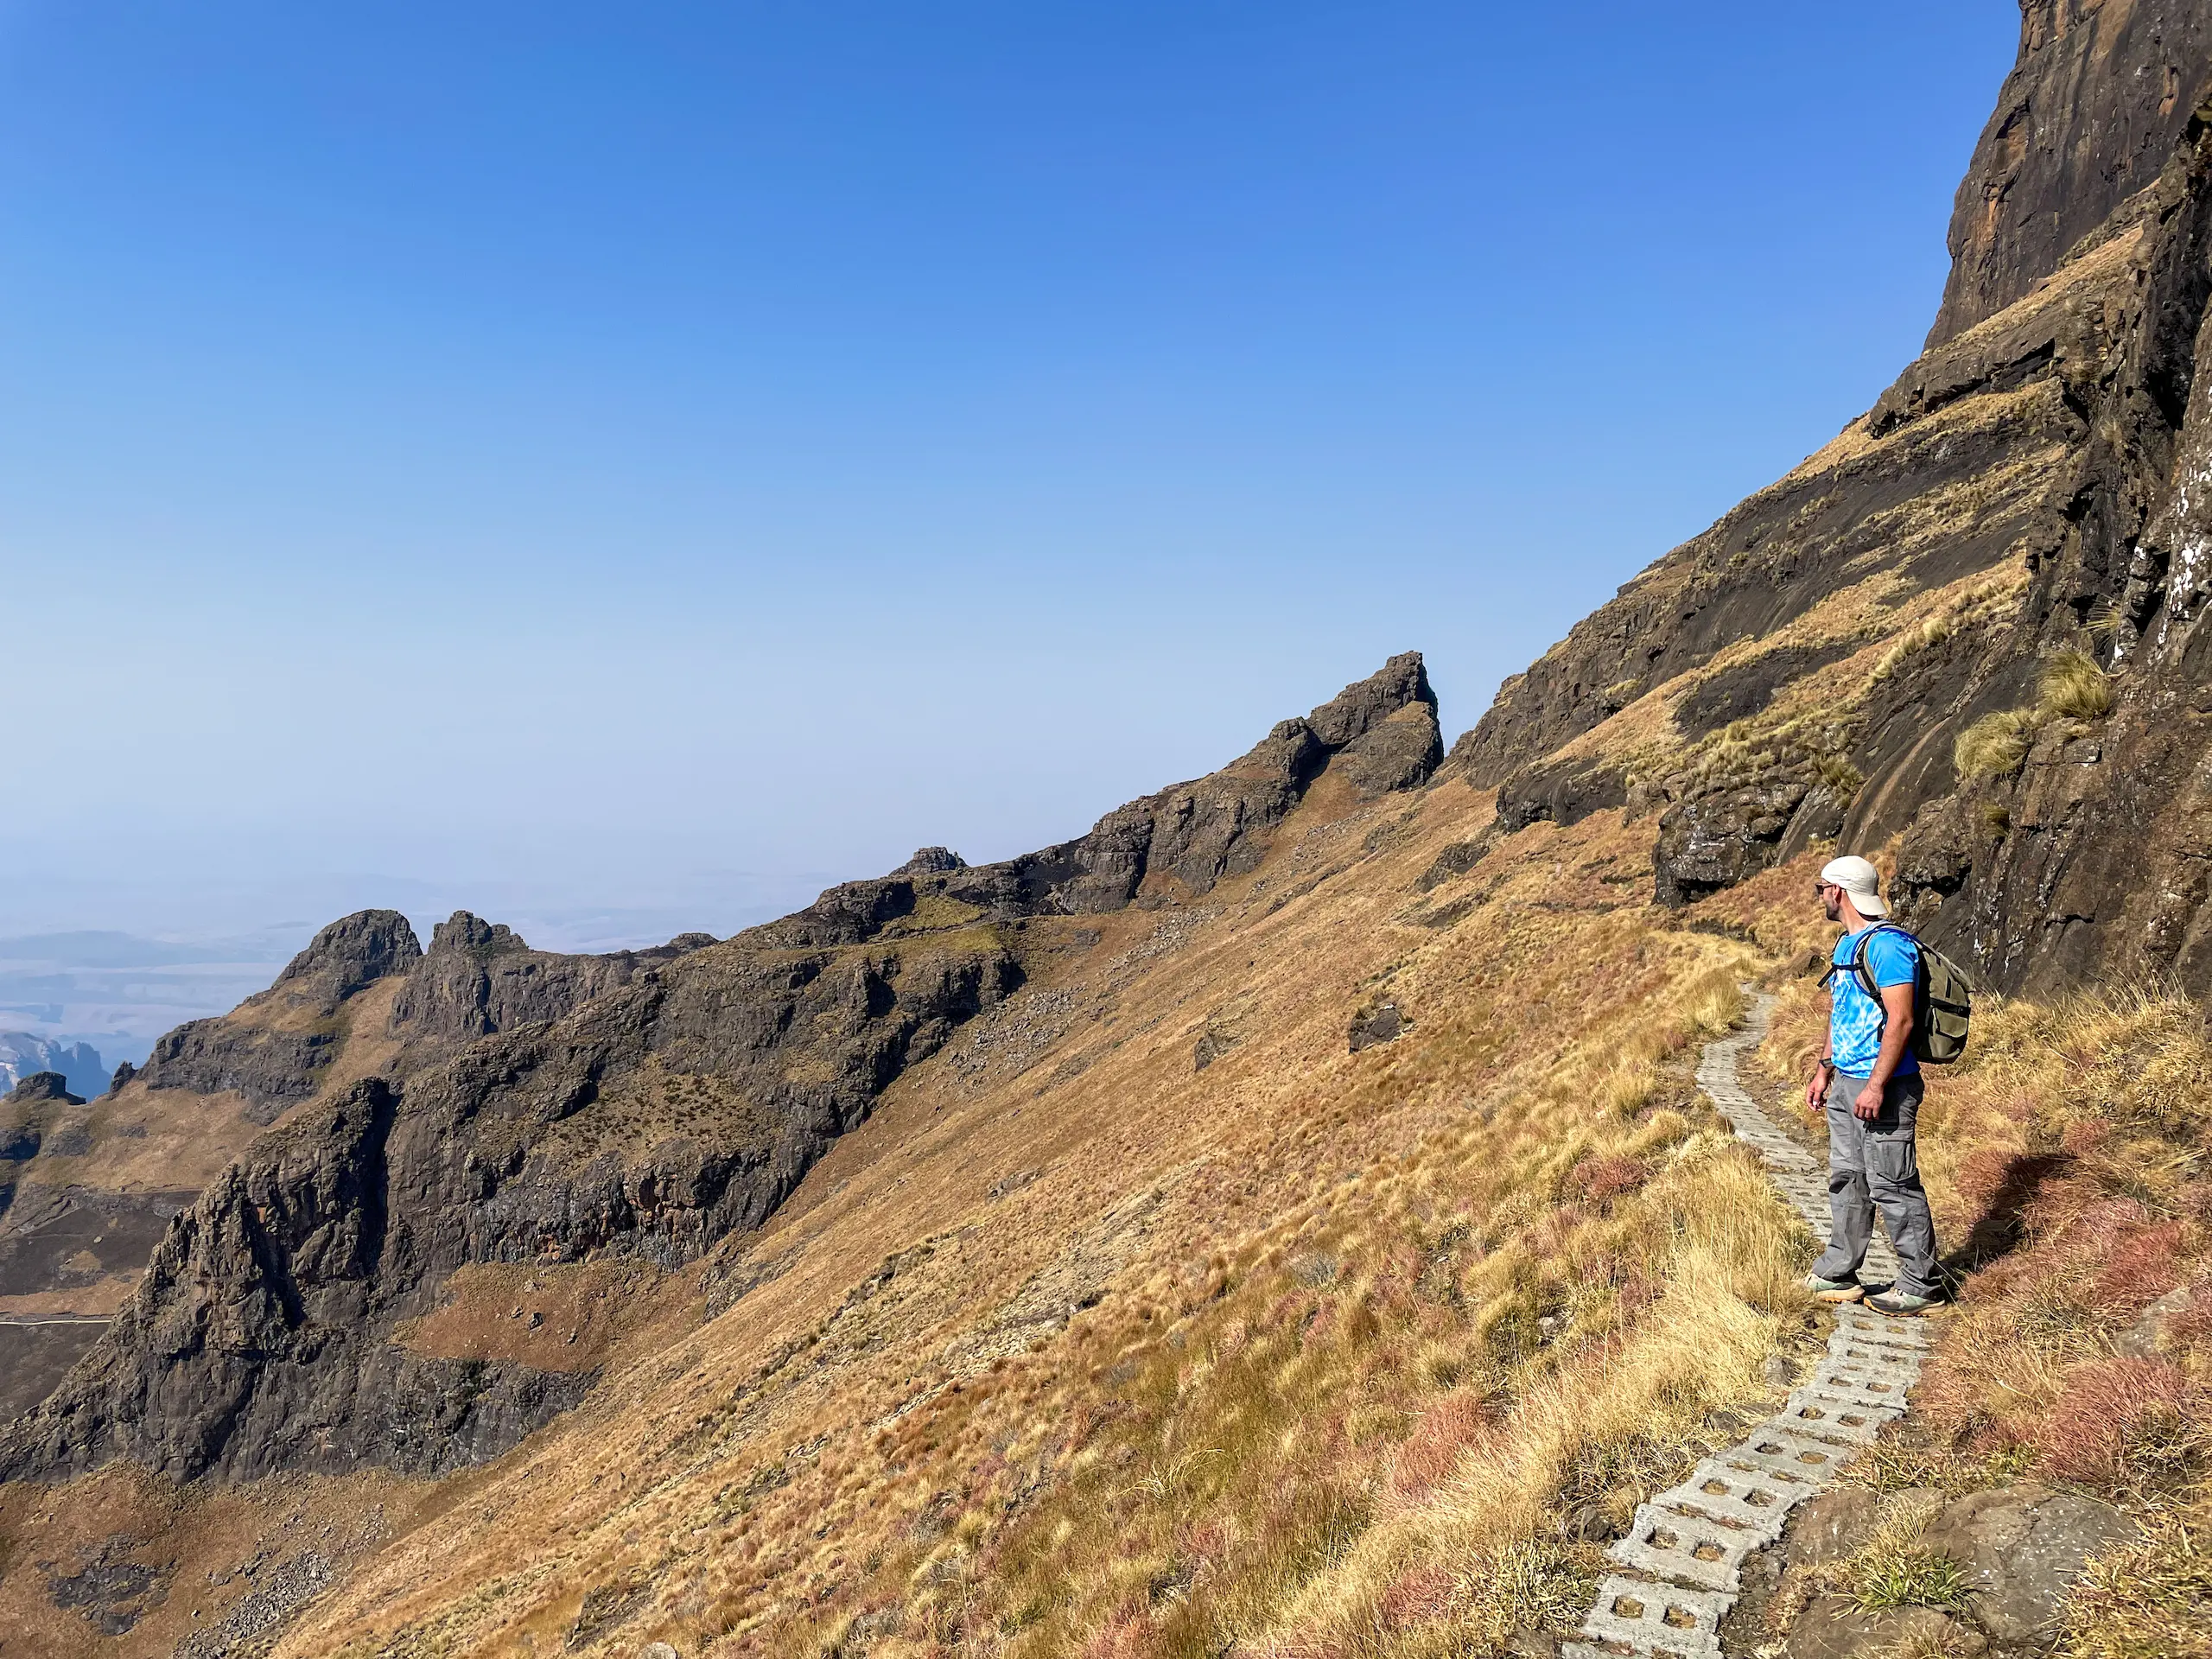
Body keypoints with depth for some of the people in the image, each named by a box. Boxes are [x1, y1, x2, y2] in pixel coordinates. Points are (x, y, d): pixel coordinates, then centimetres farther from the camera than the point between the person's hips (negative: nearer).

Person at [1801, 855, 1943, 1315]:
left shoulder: (1887, 944, -17)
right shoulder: (1846, 944, 15)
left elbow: (1900, 1021, -22)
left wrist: (1876, 1086, -24)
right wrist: (1824, 1069, 18)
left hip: (1882, 1087, -10)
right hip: (1846, 1084, 10)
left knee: (1892, 1185, -3)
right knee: (1846, 1180, 15)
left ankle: (1920, 1286, 9)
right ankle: (1836, 1276, 24)